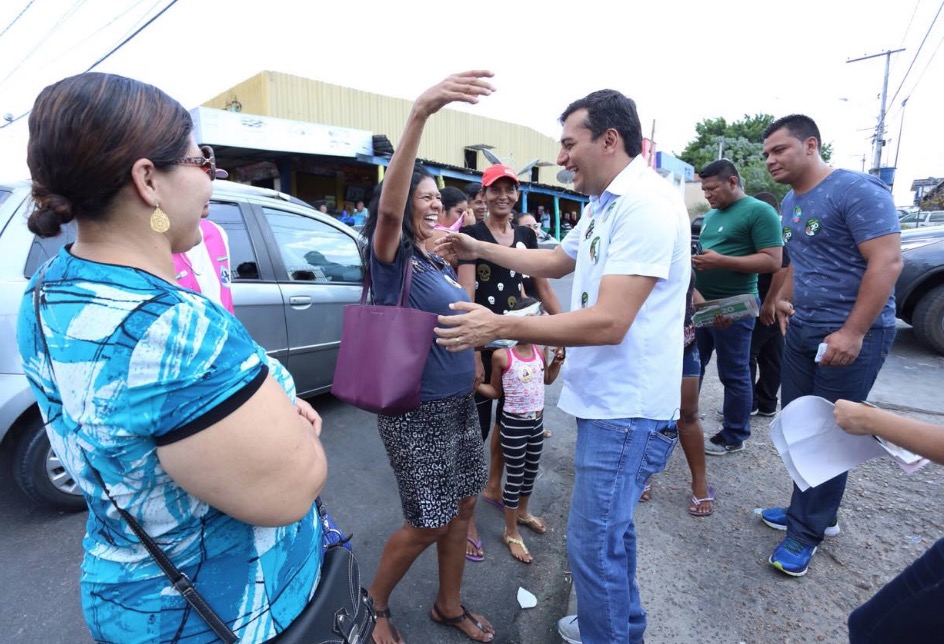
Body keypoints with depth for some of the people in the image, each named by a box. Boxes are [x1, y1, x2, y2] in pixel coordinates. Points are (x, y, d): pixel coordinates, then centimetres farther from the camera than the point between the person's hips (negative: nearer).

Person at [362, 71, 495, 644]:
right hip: (415, 408, -7)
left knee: (463, 506, 17)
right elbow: (387, 207, -37)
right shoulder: (392, 256, -12)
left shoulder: (441, 262, 10)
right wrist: (419, 114, -46)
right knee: (428, 523, 5)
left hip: (460, 401, 8)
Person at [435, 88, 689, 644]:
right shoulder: (604, 205, 13)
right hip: (608, 399, 10)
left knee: (593, 545, 3)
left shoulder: (646, 203, -20)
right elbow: (556, 261, 24)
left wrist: (500, 327, -25)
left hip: (626, 409, -10)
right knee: (612, 530, 25)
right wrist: (480, 249, 21)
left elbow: (609, 322, -27)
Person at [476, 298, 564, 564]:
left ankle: (522, 512, 48)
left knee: (531, 471, 22)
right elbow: (496, 391, -8)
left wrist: (558, 360, 1)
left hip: (537, 421, 6)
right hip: (514, 423, -6)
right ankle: (511, 532, 26)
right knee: (515, 477, 6)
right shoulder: (501, 355, -20)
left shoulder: (540, 352, -3)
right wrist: (474, 383, -24)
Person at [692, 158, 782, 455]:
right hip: (701, 304, 8)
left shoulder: (759, 211, -9)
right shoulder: (711, 215, 15)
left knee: (733, 374, 3)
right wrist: (693, 259, 3)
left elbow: (773, 261, -16)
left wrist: (721, 262, -24)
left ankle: (734, 437, 17)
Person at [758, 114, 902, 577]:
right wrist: (784, 298, 7)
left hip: (853, 334, -8)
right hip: (802, 330, 8)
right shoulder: (790, 203, 12)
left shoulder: (857, 190, -14)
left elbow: (887, 262, -19)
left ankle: (806, 531, 19)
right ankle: (812, 511, 32)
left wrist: (853, 333, -23)